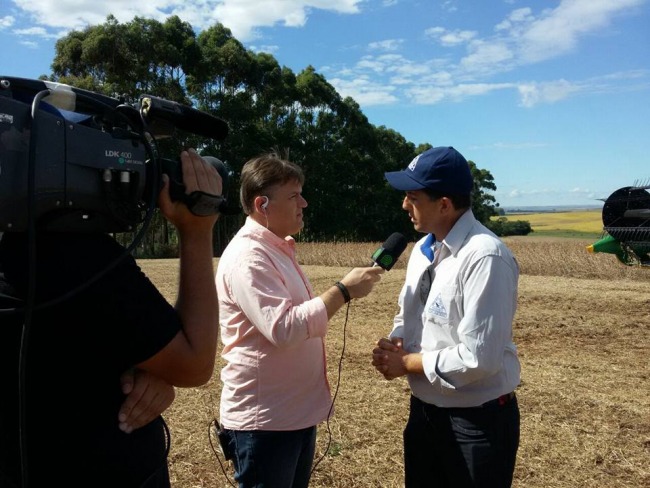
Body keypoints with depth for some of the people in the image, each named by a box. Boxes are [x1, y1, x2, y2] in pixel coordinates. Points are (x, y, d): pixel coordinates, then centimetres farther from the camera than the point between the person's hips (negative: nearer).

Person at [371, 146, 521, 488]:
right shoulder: (423, 248, 2)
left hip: (478, 421, -7)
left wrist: (405, 363, -16)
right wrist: (393, 347, -8)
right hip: (424, 410, 8)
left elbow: (478, 358, -28)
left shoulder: (485, 257, -24)